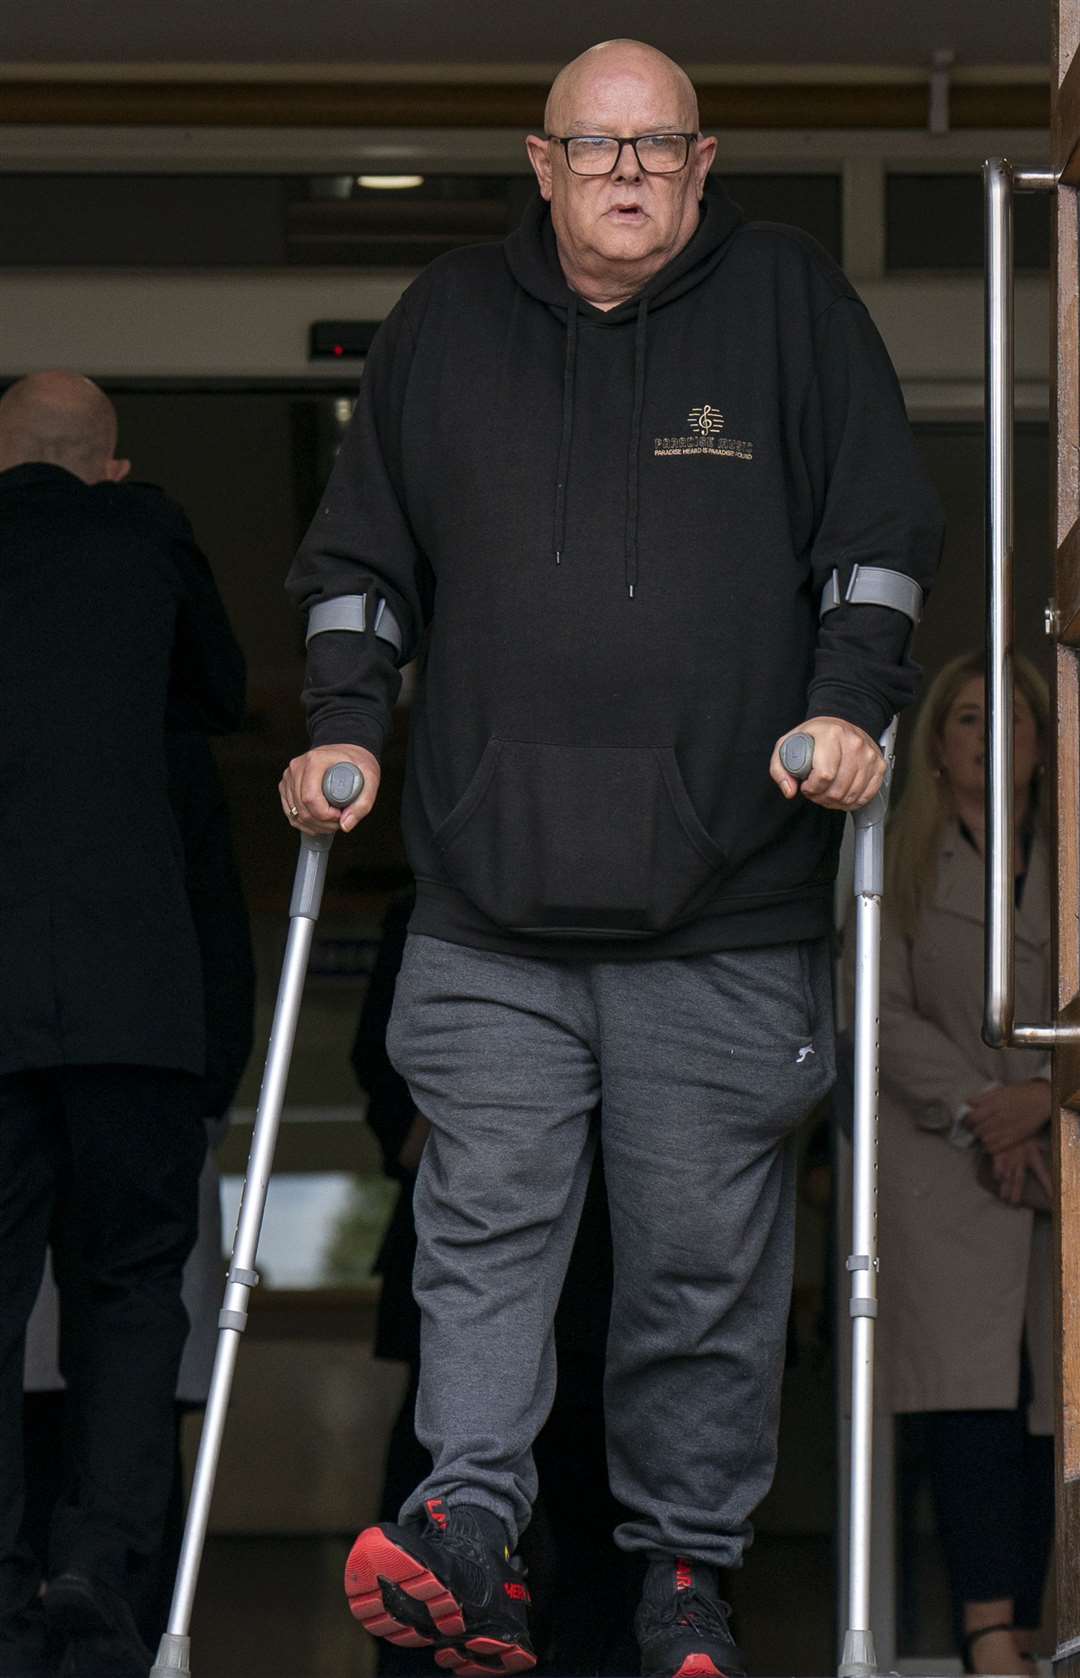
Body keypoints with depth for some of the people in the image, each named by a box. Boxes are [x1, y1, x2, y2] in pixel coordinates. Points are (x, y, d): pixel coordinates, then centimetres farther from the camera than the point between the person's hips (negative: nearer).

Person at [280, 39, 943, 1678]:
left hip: (729, 913, -1)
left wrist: (849, 704, -5)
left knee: (708, 1250, 3)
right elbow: (358, 556, 19)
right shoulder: (447, 320, 12)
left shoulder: (790, 299, 8)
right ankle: (469, 1533, -9)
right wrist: (346, 720, 6)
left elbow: (882, 533, 9)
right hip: (490, 888, 1)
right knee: (485, 1221, -7)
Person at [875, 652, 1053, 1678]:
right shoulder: (900, 865, 11)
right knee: (969, 1388, -16)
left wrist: (1044, 1095, -10)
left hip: (1054, 1158, 3)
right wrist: (976, 1110, -11)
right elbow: (885, 1013, 1)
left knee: (1041, 1399, 0)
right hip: (940, 1161, -3)